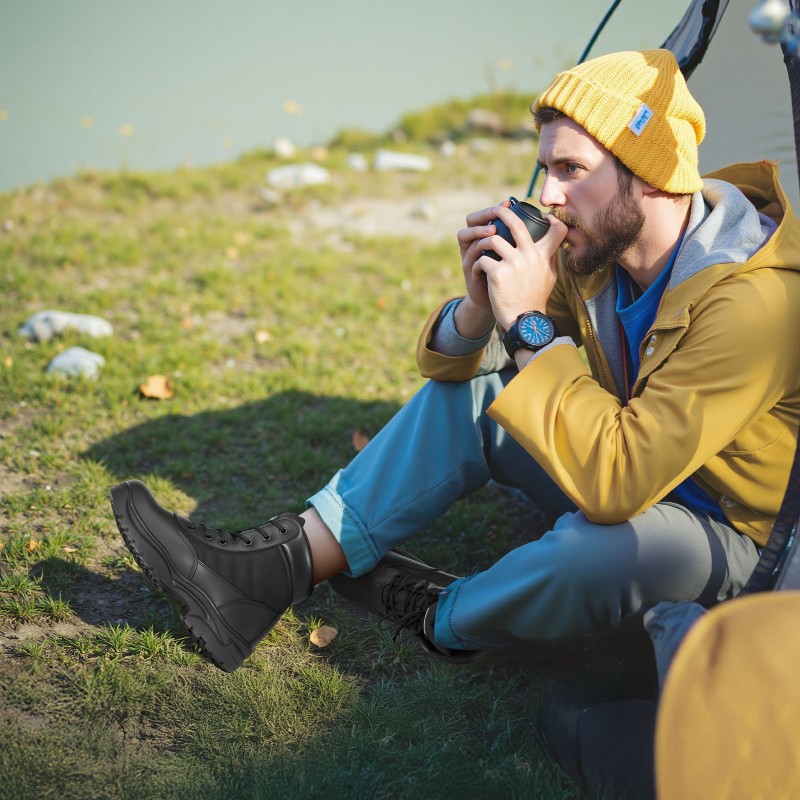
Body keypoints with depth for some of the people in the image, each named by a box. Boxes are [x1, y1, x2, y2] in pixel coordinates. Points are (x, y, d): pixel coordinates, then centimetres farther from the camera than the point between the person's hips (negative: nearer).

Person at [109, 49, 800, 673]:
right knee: (462, 391, -3)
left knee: (600, 545, -38)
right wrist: (481, 305, -22)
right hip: (631, 472, 7)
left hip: (729, 534, -7)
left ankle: (438, 619, -4)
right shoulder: (598, 247, -7)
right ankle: (276, 569, -6)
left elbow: (616, 484, -39)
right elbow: (450, 361, 2)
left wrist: (528, 325, -35)